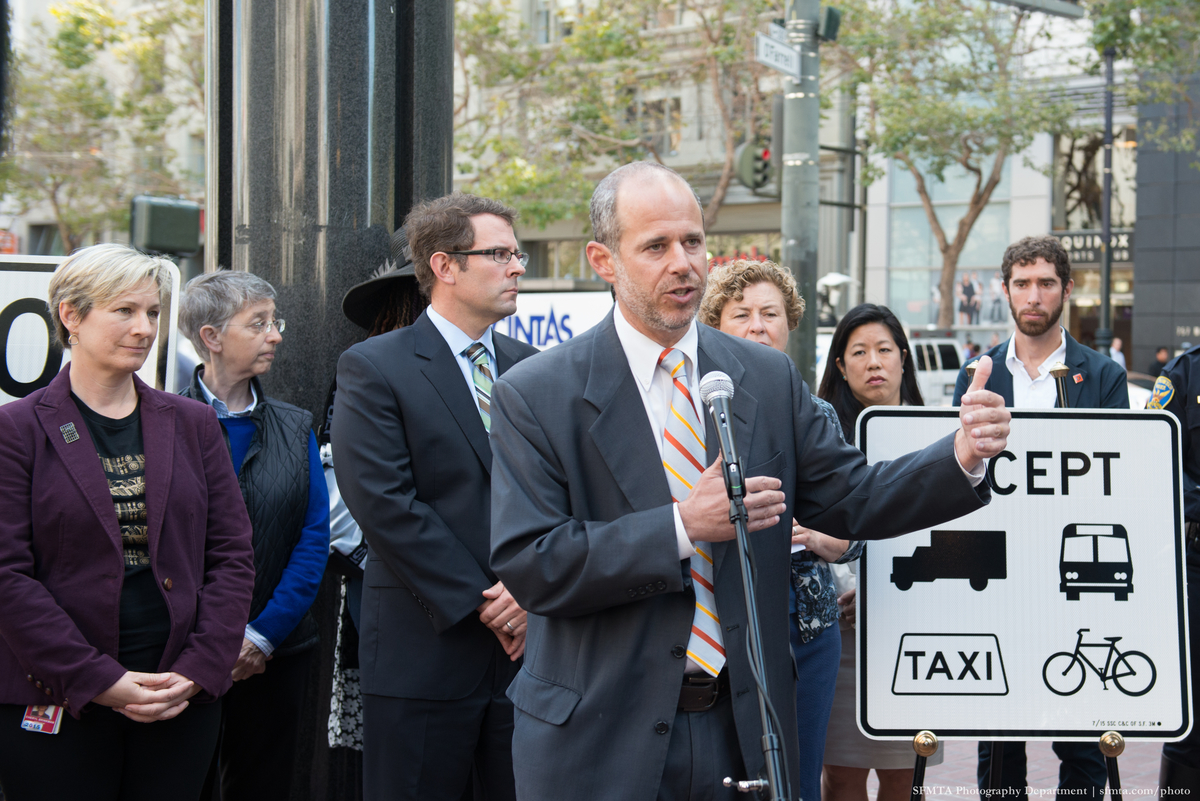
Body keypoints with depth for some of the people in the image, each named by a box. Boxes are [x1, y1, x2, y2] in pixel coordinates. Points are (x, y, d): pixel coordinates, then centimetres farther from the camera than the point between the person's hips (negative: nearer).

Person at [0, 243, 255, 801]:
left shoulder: (193, 425, 10)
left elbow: (233, 555, 8)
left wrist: (199, 669, -5)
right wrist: (98, 680, -14)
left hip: (185, 700, 3)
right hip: (55, 706, -3)